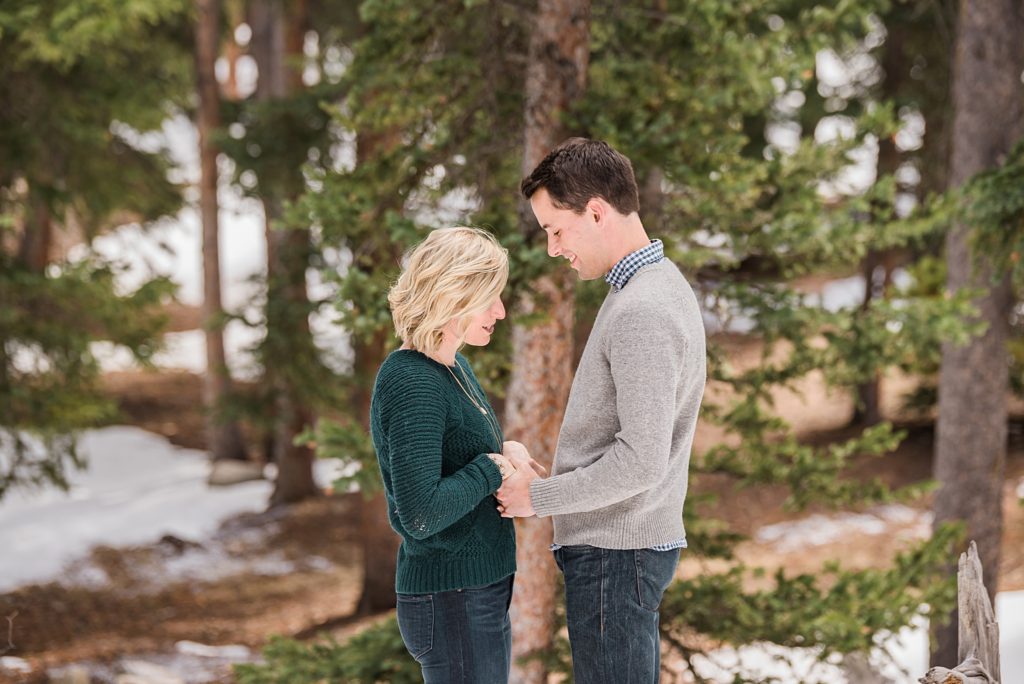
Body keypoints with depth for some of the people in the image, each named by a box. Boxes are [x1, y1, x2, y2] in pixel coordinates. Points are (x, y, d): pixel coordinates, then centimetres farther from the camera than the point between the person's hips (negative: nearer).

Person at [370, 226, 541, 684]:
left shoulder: (455, 369, 10)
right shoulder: (411, 383, -20)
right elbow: (420, 515, -28)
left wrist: (509, 464, 0)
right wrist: (492, 468, -16)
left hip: (482, 594, 10)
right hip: (452, 604, -10)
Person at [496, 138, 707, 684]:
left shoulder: (643, 313, -21)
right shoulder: (656, 285, 12)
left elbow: (640, 461, -26)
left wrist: (538, 497, -15)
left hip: (614, 554, -10)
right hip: (623, 542, 10)